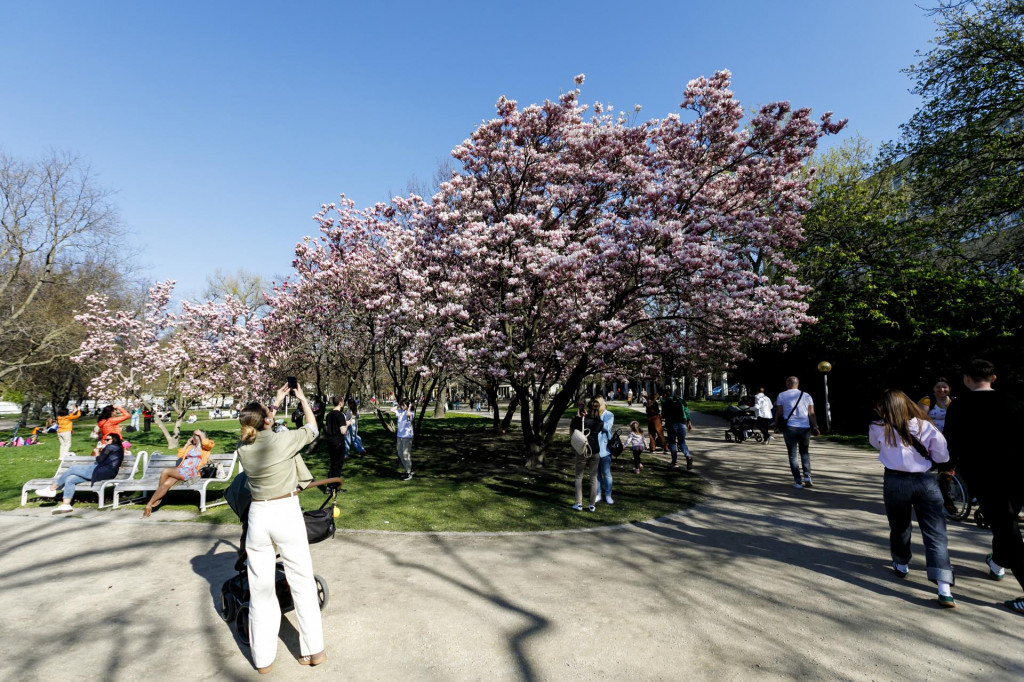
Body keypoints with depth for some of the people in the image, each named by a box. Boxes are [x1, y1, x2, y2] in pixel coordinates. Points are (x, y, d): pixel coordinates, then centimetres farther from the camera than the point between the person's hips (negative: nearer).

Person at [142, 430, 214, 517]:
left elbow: (206, 443, -13)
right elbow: (180, 455, 19)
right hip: (181, 469, 6)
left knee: (165, 472, -23)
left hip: (190, 471, -6)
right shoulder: (190, 447, 30)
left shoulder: (206, 447, 11)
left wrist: (200, 433, 2)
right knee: (166, 484, -24)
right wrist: (188, 443, 20)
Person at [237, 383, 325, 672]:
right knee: (302, 583, 9)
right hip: (286, 513, -4)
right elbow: (312, 428, 4)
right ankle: (312, 650, 19)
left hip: (258, 516, 4)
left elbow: (259, 430, 22)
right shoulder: (283, 440, -14)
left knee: (260, 588, 14)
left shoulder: (243, 448, -1)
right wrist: (302, 397, 15)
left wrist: (276, 401, 27)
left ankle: (263, 658, 24)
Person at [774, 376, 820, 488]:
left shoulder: (782, 396, 1)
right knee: (805, 453, 17)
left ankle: (797, 481, 2)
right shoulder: (806, 396, 8)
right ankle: (807, 478, 5)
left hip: (790, 428, -2)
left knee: (792, 455, 5)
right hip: (805, 428, 2)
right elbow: (812, 413, 2)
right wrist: (815, 427, 3)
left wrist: (776, 426, 8)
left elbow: (779, 413, -1)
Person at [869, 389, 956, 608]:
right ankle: (944, 588, -9)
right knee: (936, 533, -1)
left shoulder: (878, 429, -5)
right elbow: (942, 456, 2)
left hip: (895, 482, -1)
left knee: (899, 527, 20)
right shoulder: (925, 426, -1)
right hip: (925, 481, 1)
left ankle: (901, 565, 40)